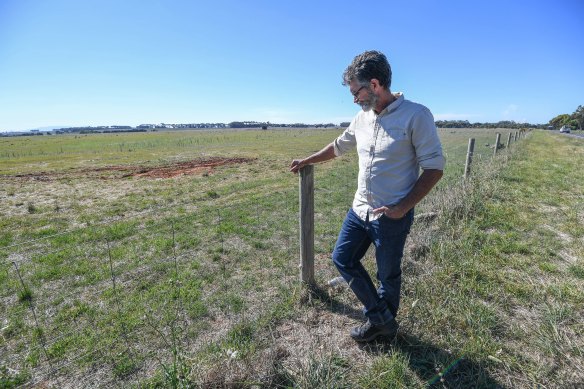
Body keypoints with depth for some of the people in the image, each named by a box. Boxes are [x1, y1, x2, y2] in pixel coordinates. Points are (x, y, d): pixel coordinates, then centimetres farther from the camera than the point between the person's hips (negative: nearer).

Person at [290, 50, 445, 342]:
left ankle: (383, 321, 40)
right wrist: (306, 161, 27)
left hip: (391, 217, -7)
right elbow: (339, 146, 20)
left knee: (388, 275, 12)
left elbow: (434, 167, -13)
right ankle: (380, 317, 30)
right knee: (342, 258, 14)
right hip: (359, 210, 7)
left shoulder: (416, 115, -15)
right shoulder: (362, 118, 5)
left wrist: (404, 206, -19)